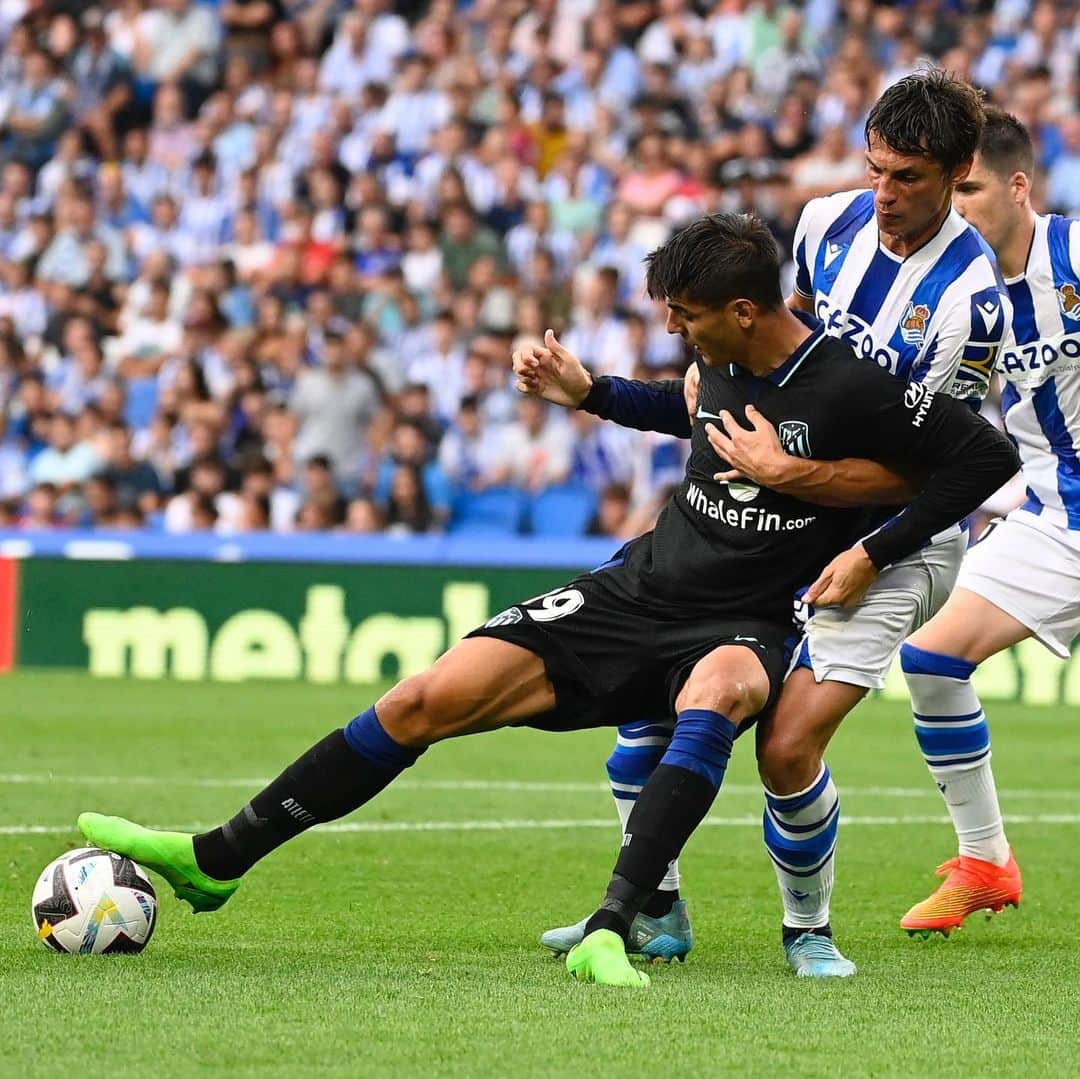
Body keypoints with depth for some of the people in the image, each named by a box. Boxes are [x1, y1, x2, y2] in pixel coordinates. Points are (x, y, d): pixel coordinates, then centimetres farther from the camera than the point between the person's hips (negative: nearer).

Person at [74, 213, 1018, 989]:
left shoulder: (850, 391, -16)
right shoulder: (724, 363, 4)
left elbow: (989, 456, -13)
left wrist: (874, 555, -14)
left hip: (738, 629, -5)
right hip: (631, 594, 5)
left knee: (721, 688, -44)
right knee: (427, 700, -10)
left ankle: (611, 931, -48)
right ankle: (216, 862, -3)